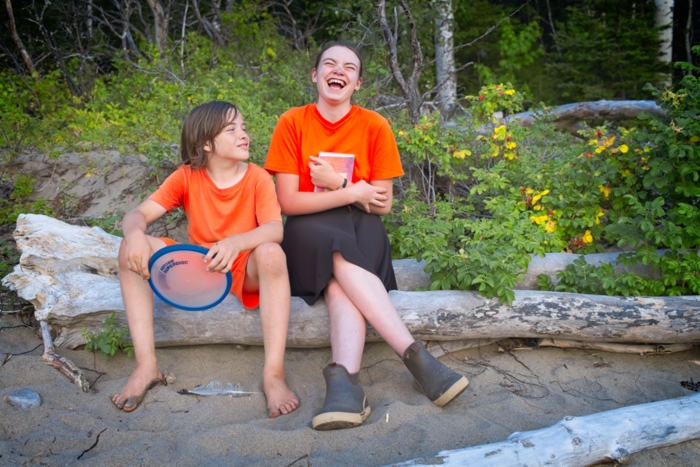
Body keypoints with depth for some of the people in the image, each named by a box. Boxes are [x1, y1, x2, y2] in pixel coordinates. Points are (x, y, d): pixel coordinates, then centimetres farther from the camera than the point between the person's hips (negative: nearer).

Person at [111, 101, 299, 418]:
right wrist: (135, 235, -35)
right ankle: (146, 366, -19)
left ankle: (274, 374, -34)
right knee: (132, 248, -18)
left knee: (271, 253, -36)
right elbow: (137, 215, -9)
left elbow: (275, 229, -23)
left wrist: (236, 242, -43)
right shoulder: (186, 177, -3)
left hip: (245, 270, -2)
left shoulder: (258, 178, -7)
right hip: (198, 267, 3)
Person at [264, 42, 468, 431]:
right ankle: (416, 355, -39)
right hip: (312, 233, -1)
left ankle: (344, 378, -43)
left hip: (361, 230, 1)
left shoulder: (375, 126, 1)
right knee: (338, 246, -34)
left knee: (342, 282, -32)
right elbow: (288, 201, -7)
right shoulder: (292, 122, 0)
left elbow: (383, 204, -1)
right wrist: (353, 193, -13)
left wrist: (336, 183, -13)